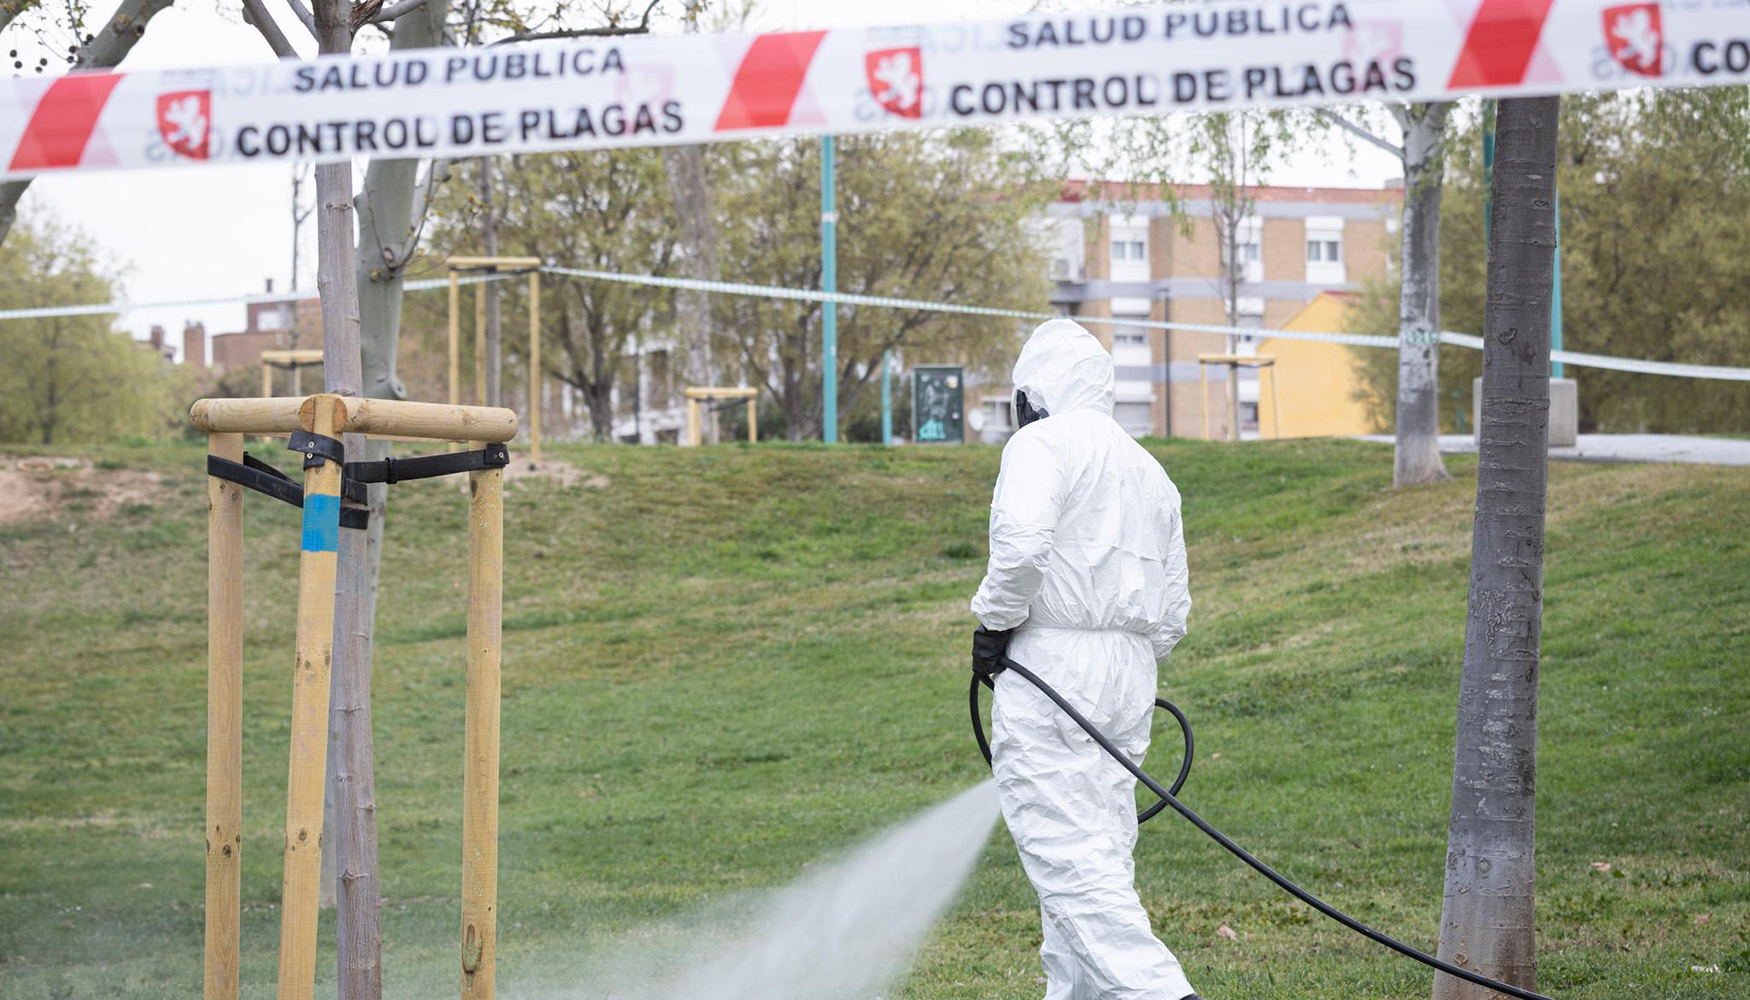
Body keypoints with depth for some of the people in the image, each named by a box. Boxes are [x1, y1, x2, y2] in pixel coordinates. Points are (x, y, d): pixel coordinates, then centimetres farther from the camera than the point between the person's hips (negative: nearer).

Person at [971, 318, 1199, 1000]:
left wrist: (994, 622, -9)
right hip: (1132, 677, 8)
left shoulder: (1042, 443, -4)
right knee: (1099, 856, 11)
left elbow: (1022, 543, -22)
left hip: (1050, 664, -8)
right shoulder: (1149, 471, 22)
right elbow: (1172, 611, 21)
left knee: (1068, 857, -12)